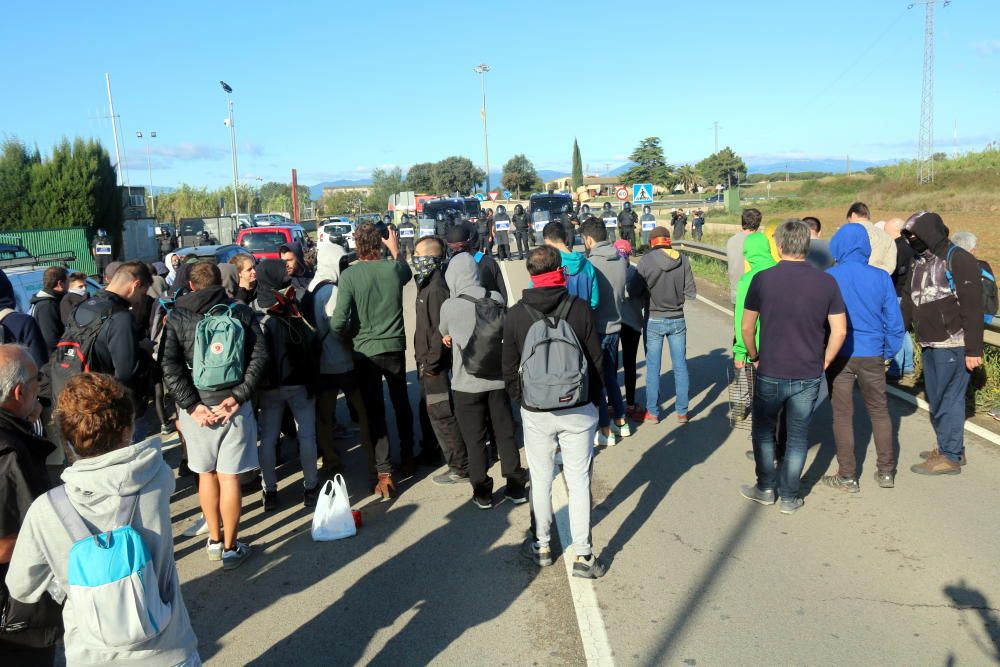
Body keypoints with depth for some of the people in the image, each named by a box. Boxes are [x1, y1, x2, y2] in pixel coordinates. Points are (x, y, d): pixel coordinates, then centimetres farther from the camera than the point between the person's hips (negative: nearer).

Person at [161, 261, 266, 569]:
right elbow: (259, 356, -8)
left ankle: (214, 540, 28)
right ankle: (230, 548, 13)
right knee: (229, 477, 5)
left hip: (197, 407, 1)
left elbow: (169, 367, -7)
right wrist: (238, 395, -10)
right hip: (233, 406, -1)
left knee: (206, 474, 16)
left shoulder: (177, 317, 2)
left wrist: (191, 405, -8)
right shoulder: (241, 313, 1)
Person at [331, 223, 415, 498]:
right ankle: (407, 458, 35)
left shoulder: (349, 275, -15)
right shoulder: (394, 268, -7)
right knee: (401, 404, 21)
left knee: (374, 411, 5)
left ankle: (384, 474, 3)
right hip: (395, 348, 3)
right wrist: (395, 251, 30)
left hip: (365, 351, -2)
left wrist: (349, 337, -1)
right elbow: (407, 274, 19)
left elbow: (338, 321, -20)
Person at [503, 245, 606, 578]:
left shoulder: (516, 315, -6)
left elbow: (510, 369, 0)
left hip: (535, 413, 1)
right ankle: (582, 555, 15)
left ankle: (541, 547, 29)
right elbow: (596, 361, -3)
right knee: (579, 481, 8)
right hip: (578, 410, -1)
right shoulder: (580, 308, -9)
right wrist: (594, 401, 10)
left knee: (540, 480, 15)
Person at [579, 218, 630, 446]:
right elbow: (621, 292, 6)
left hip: (595, 330, -6)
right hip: (615, 326, 6)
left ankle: (606, 431, 12)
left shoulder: (590, 264, -20)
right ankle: (621, 422, 31)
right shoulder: (621, 260, -2)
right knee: (611, 375, 22)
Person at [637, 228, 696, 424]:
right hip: (677, 320, 2)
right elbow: (691, 292, -5)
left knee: (653, 368, 9)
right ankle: (682, 412, 18)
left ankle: (653, 412, 16)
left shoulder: (646, 260, -13)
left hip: (654, 321, -2)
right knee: (680, 367, 11)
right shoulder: (683, 260, -6)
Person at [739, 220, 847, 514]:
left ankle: (766, 488, 28)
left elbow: (747, 327, -6)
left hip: (770, 373, -1)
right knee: (798, 436, 14)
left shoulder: (762, 279, -10)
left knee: (764, 431, 19)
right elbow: (840, 331, -5)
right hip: (809, 376, 2)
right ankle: (789, 497, 22)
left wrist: (754, 356, 10)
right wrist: (824, 363, 8)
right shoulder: (827, 282, -5)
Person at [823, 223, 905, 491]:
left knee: (843, 415, 8)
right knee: (879, 412, 17)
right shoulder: (881, 278, -5)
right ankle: (886, 472, 26)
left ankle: (848, 476, 15)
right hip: (872, 355, 2)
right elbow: (894, 321, 0)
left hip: (839, 355, -2)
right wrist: (889, 352, 14)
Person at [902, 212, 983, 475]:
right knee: (936, 398, 17)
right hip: (928, 345, 9)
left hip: (953, 346, -8)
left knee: (948, 399, -3)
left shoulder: (959, 260, -13)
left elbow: (973, 308, -16)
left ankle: (950, 456, 7)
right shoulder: (918, 263, 13)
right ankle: (949, 446, 32)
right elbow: (909, 302, 17)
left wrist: (974, 349, -18)